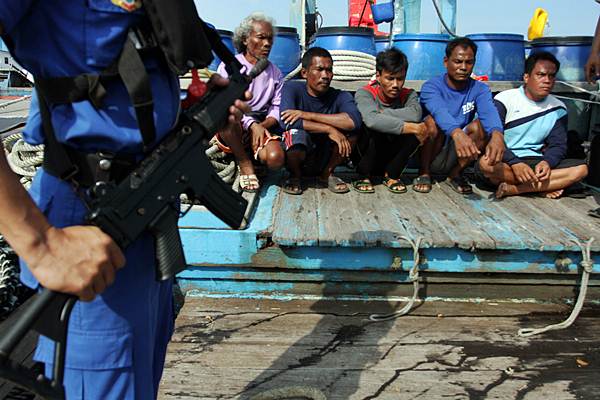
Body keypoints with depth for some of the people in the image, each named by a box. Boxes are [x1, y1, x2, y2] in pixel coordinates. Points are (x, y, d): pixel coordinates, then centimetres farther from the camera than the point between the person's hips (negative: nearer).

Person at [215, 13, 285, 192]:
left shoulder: (275, 73, 15)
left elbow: (277, 108, 6)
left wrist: (262, 126, -15)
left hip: (262, 127, 2)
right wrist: (252, 125, -22)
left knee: (276, 159, -30)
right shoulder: (229, 66, 3)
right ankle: (244, 163, -16)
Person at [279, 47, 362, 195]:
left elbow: (355, 120, -31)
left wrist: (307, 115, -30)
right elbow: (286, 122, -30)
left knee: (351, 129, -21)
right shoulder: (292, 88, -12)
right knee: (296, 134, -35)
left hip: (325, 159, 2)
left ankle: (327, 174, 2)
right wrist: (329, 129, -29)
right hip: (296, 157, -2)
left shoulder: (341, 97, -8)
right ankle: (295, 176, -2)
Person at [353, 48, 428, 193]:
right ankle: (364, 175, -8)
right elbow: (371, 120, -38)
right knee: (374, 127, -32)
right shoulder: (364, 93, -15)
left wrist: (382, 113, -26)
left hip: (393, 158, 3)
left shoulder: (408, 95, -3)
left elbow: (415, 114, -29)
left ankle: (391, 174, -2)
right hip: (365, 156, -3)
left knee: (414, 124, -22)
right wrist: (410, 127, -37)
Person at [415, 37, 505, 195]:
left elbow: (489, 112, -24)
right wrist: (457, 133, -55)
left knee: (481, 125, -21)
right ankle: (424, 173, -6)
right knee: (432, 122, -29)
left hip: (455, 158, 3)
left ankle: (455, 174, -2)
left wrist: (497, 134, -48)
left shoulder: (479, 89, -2)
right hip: (430, 155, -2)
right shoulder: (431, 86, -11)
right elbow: (439, 110, -34)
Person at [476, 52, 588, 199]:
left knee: (581, 169, -18)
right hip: (504, 162, -4)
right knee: (485, 163, -38)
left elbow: (558, 145, 6)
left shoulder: (558, 108, 10)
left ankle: (511, 189, -26)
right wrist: (515, 163, -29)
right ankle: (546, 186, -21)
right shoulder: (504, 100, -4)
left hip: (534, 162, 4)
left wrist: (547, 162, -19)